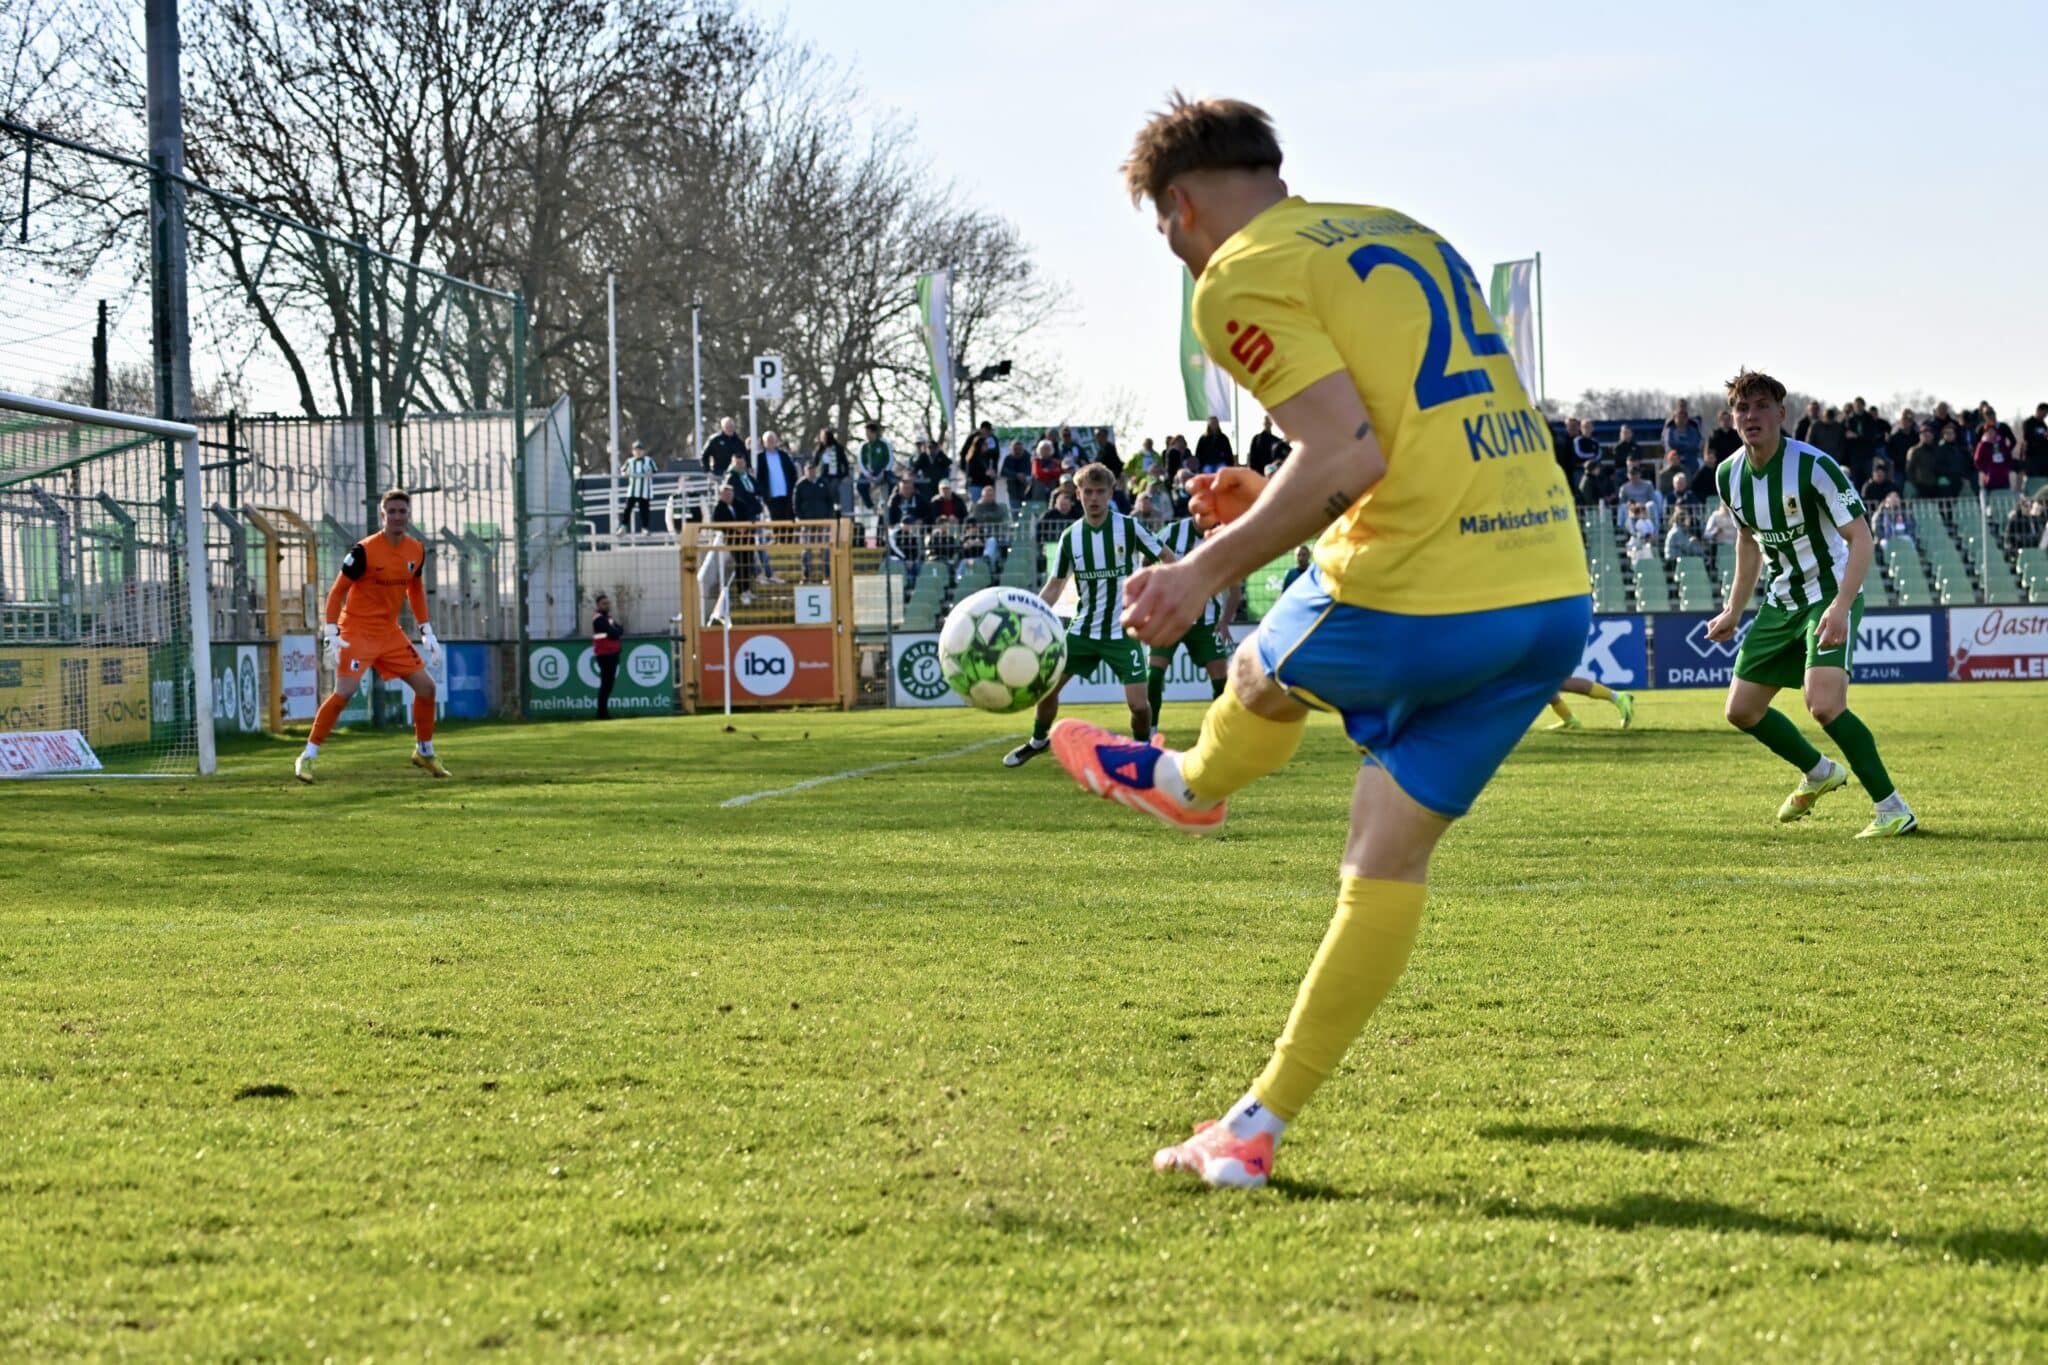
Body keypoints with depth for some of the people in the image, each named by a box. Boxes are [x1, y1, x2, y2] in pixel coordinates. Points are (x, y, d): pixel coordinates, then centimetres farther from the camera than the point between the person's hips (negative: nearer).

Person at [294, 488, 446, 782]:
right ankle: (307, 756, -11)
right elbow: (336, 592, -12)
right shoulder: (364, 551, -16)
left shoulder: (416, 551, 3)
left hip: (391, 633, 6)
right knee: (344, 692, -19)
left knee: (426, 686, 3)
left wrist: (426, 632, 14)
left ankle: (424, 752, 21)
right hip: (357, 631, -6)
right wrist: (331, 634, -19)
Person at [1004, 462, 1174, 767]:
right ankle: (1038, 740, 28)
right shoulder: (1070, 537, 0)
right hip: (1082, 629, 3)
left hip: (1123, 632, -3)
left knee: (1138, 703, -13)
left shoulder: (1129, 527, -10)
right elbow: (1056, 585, 6)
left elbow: (1167, 558, -1)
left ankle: (1143, 750, 16)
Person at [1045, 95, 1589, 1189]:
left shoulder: (1240, 280, -5)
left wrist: (1209, 569, -8)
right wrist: (1277, 502, 28)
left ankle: (1191, 781, 58)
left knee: (1264, 676, 26)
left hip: (1414, 600, -7)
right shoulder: (1404, 237, 21)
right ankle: (1258, 1127, 16)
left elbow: (1348, 453, -17)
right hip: (1556, 597, 7)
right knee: (1389, 860, 12)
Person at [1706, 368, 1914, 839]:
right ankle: (1818, 773, 37)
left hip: (1830, 596, -8)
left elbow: (1860, 538, -22)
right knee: (1742, 711, 10)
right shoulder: (1730, 475, -1)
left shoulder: (1813, 466, -21)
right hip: (1781, 602, 8)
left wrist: (1841, 606, -35)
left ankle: (1893, 810, -15)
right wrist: (1733, 611, 21)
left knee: (1824, 703, -27)